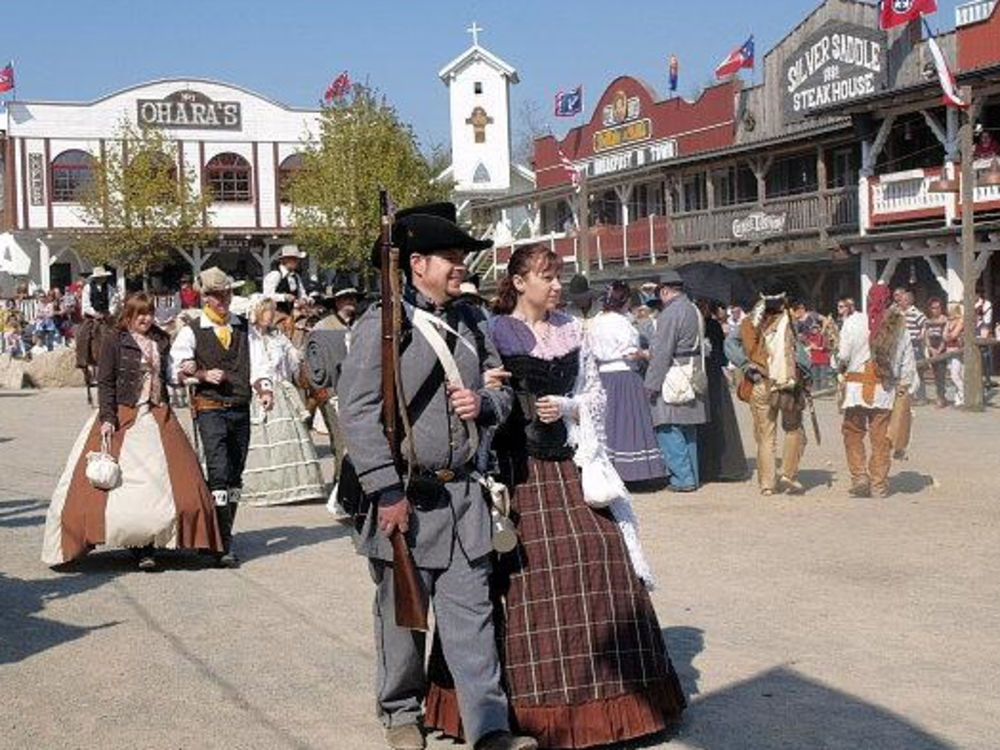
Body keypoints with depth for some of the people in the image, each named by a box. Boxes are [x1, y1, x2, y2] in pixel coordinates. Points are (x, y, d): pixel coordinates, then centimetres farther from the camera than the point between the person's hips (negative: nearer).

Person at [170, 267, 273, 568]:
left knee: (235, 475, 11)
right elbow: (175, 370, -8)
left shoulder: (242, 326, 13)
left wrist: (265, 388, -13)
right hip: (210, 410, -5)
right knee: (219, 474, -13)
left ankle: (225, 536, 24)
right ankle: (223, 545, -13)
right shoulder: (192, 331, 1)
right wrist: (203, 374, -22)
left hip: (241, 408, 5)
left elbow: (255, 362, 4)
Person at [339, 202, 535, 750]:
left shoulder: (471, 323, 13)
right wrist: (387, 492, -18)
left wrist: (483, 404, -3)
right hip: (404, 495, -5)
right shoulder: (381, 323, -8)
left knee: (471, 612, 3)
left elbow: (501, 392, 23)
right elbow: (359, 412, -14)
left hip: (461, 494, 5)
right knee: (401, 612, 10)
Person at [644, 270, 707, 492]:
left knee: (668, 431, -5)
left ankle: (682, 478, -5)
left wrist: (652, 384, -12)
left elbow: (662, 354, -17)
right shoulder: (693, 310, 13)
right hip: (693, 378, 9)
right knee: (688, 431, 14)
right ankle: (692, 476, 19)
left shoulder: (670, 314, -14)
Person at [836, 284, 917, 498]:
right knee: (881, 439, 7)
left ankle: (859, 478, 2)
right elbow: (908, 362, 6)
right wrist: (903, 386, 18)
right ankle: (879, 485, 11)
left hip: (857, 386, -2)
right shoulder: (899, 327, 1)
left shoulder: (854, 322, -6)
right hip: (885, 389, 2)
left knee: (853, 434, 11)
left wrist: (842, 367, 15)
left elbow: (843, 355, -6)